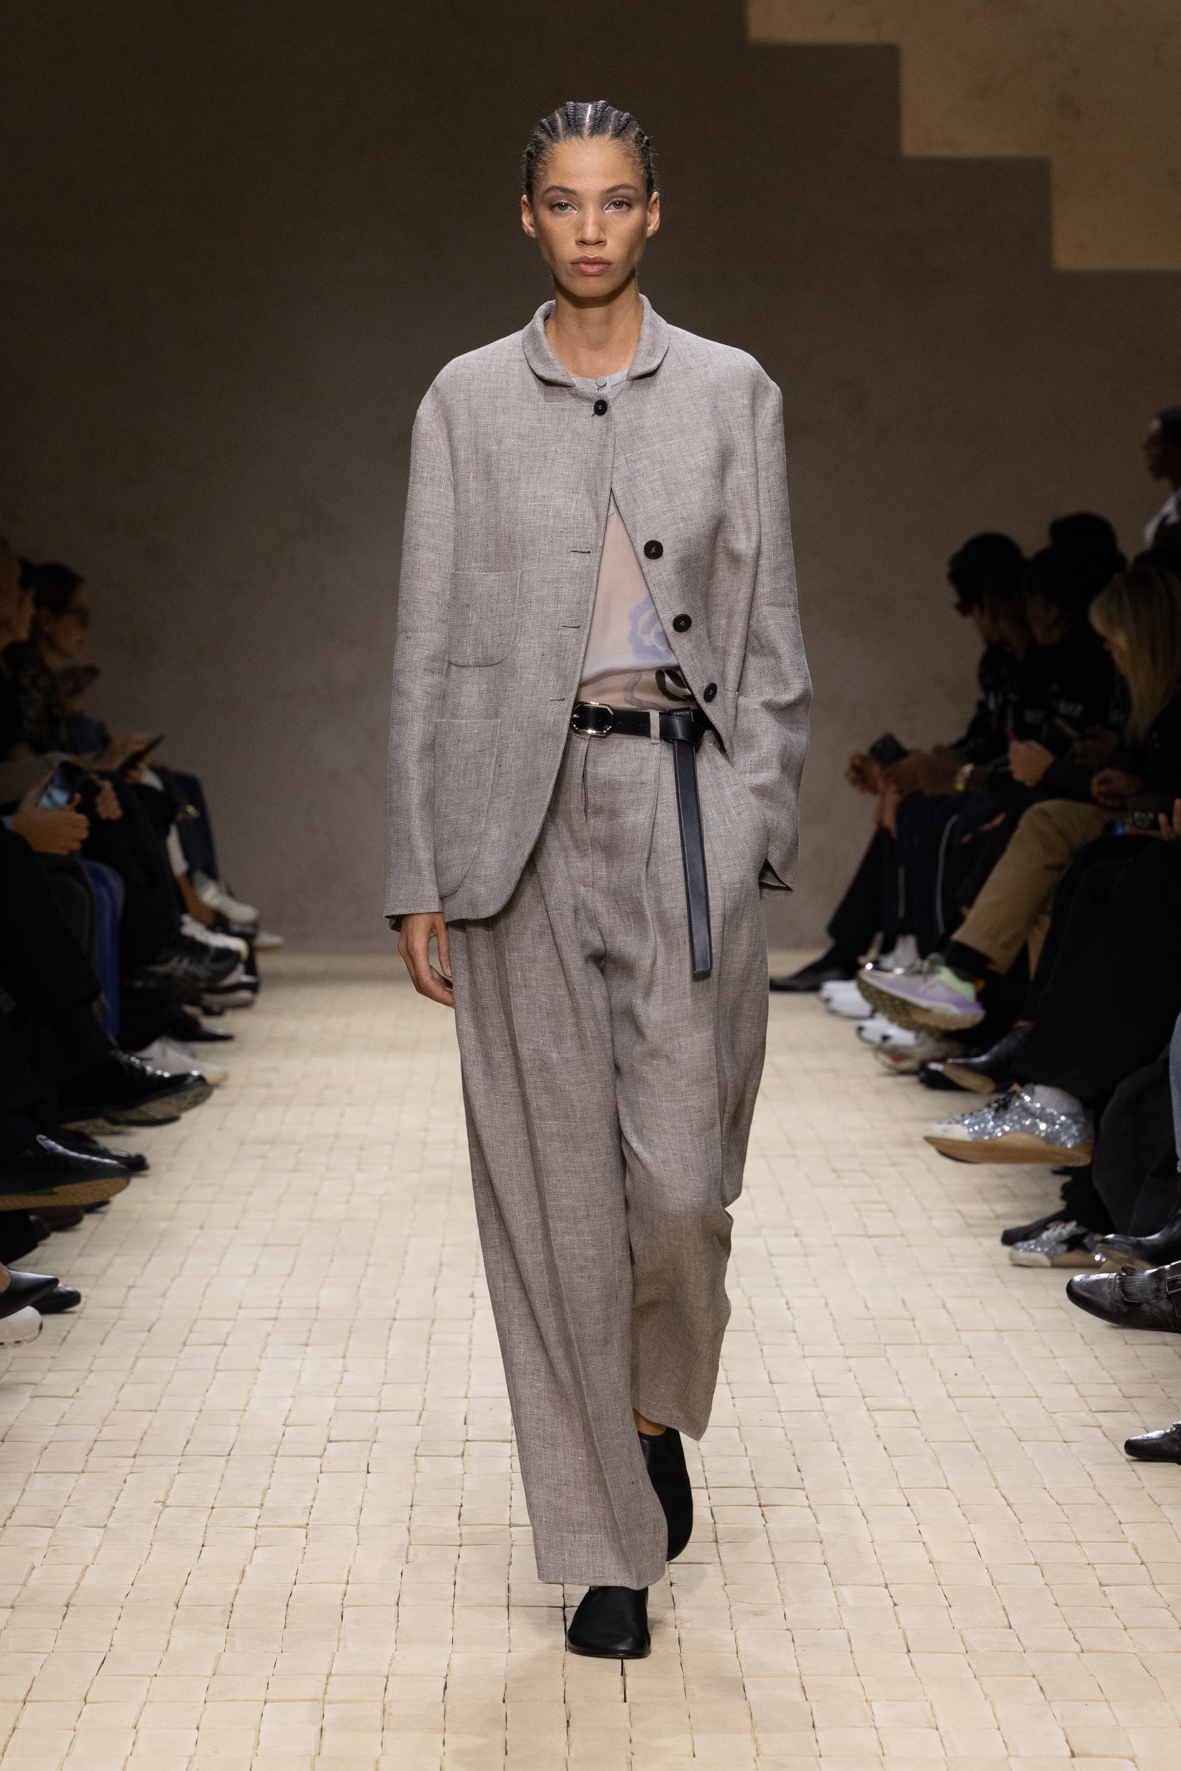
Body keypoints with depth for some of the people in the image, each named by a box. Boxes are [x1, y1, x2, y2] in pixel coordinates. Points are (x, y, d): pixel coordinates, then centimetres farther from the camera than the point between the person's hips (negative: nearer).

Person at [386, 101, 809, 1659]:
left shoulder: (732, 394, 8)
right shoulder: (467, 402, 7)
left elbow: (769, 637, 8)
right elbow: (428, 648, 6)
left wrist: (755, 832, -2)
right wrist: (420, 876, 1)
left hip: (686, 798, 0)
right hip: (524, 817, 0)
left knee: (682, 1176, -7)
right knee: (554, 1191, 1)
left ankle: (657, 1407, 27)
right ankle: (608, 1555, 11)